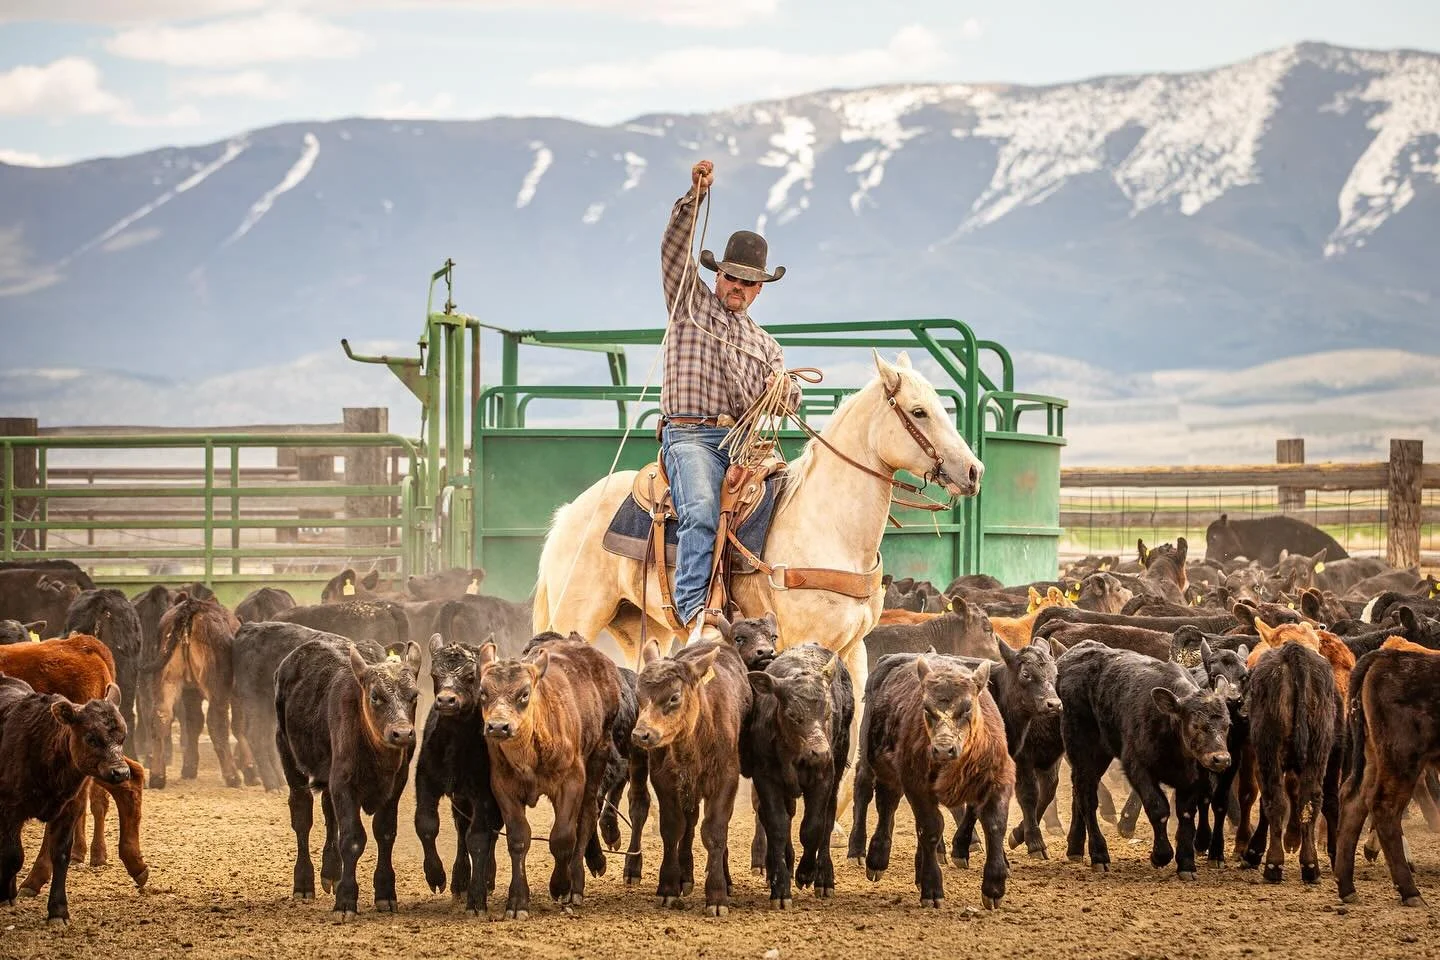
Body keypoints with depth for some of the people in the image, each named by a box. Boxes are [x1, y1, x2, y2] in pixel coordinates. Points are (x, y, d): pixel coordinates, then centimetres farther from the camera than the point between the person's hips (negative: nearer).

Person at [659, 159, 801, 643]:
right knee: (701, 511, -30)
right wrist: (695, 197, -9)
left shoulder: (764, 343, 27)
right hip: (690, 433, -5)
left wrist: (784, 390, -4)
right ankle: (696, 613, -42)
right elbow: (674, 248, 3)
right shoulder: (691, 302, 17)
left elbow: (785, 402, 21)